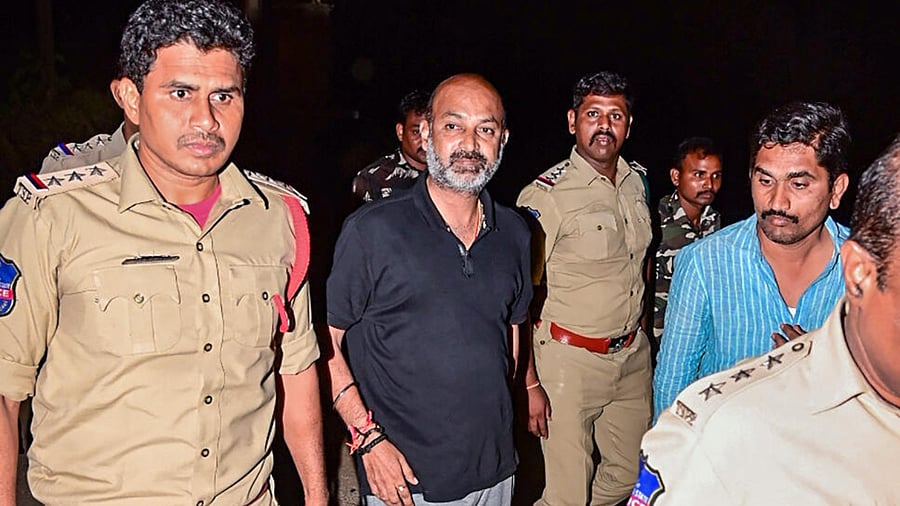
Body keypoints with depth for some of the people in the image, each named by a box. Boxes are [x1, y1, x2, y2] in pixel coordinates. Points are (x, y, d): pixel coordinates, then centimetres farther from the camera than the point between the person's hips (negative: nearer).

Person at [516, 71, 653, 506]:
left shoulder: (638, 181, 7)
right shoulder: (545, 195, -14)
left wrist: (639, 330, 15)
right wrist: (529, 383, -17)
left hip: (634, 354, 7)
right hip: (570, 359, -6)